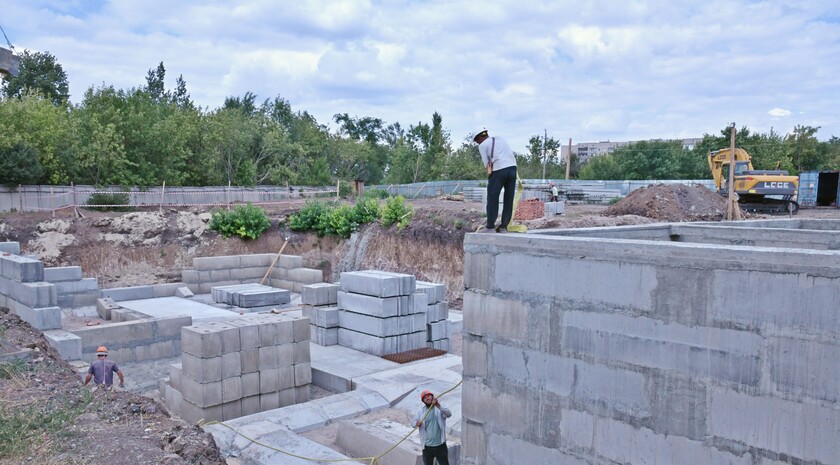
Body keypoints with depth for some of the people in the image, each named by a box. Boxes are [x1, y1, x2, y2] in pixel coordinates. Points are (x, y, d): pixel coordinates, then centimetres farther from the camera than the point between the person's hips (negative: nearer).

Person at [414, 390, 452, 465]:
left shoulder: (440, 408, -6)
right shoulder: (421, 411, 2)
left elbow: (449, 414, -25)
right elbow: (414, 421, 0)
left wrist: (438, 406, -41)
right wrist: (417, 423, -25)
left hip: (440, 445, -2)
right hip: (427, 446, 2)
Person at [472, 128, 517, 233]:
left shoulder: (482, 146, 7)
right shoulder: (500, 139, 24)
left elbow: (487, 163, 2)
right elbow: (511, 154, 17)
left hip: (499, 170, -6)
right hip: (512, 167, 6)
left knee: (492, 198, 3)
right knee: (509, 199, 8)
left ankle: (490, 227, 3)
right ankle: (503, 227, 11)